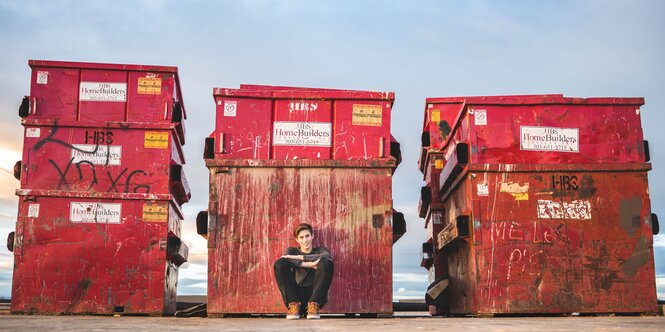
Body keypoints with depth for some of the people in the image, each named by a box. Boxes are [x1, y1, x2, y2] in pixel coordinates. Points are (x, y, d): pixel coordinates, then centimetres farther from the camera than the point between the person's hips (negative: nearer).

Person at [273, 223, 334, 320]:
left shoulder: (319, 250, 18)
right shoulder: (292, 250, 19)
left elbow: (328, 257, -9)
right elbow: (285, 260, -8)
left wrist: (299, 257, -10)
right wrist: (309, 264, -17)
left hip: (315, 295, 0)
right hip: (295, 295, 1)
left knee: (326, 263, -22)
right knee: (279, 263, -18)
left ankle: (314, 306, -24)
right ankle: (293, 305, -21)